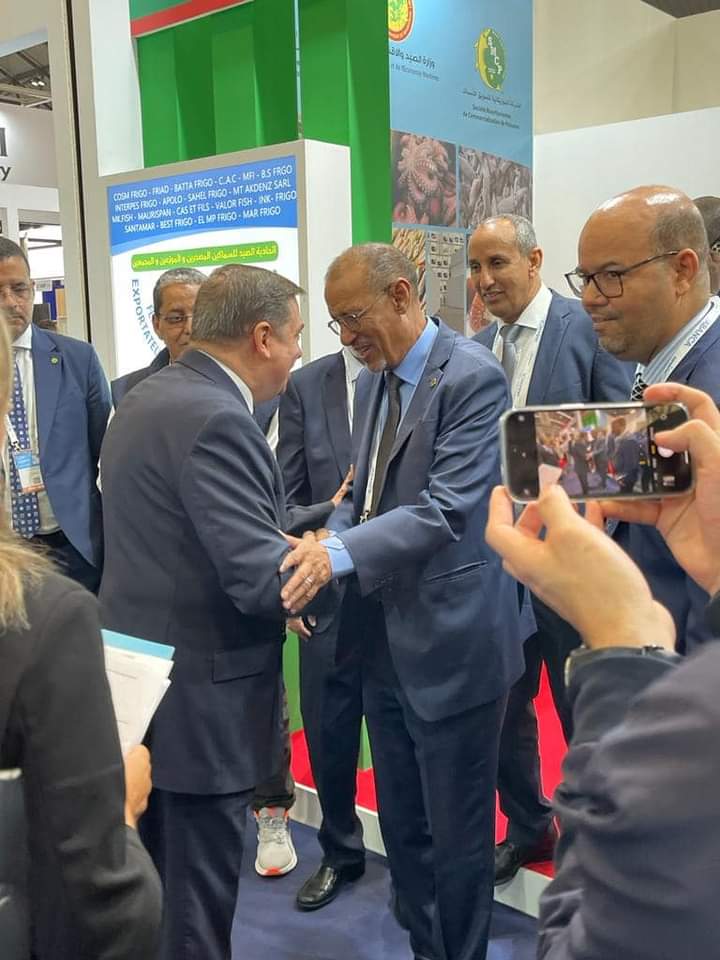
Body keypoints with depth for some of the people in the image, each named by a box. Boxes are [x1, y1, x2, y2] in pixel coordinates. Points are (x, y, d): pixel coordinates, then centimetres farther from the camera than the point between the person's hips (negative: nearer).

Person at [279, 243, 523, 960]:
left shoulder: (472, 376, -14)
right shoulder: (374, 380, 11)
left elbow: (447, 509, -23)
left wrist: (340, 553, -32)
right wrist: (322, 544, -6)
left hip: (451, 640, -7)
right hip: (386, 637, 8)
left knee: (457, 829, 8)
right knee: (401, 821, 19)